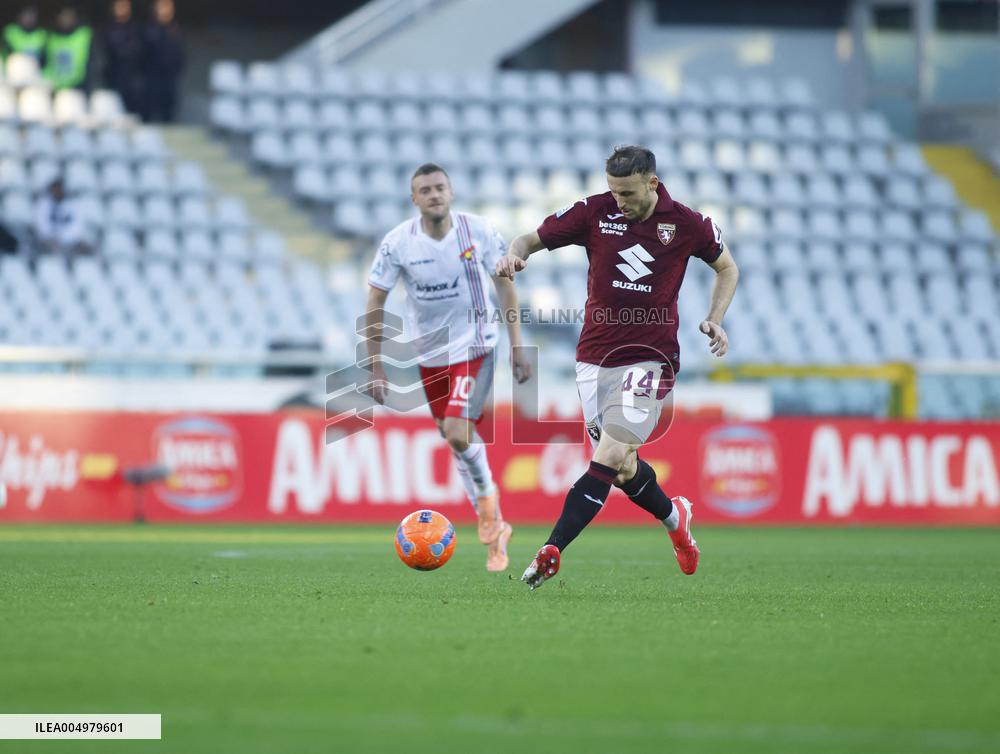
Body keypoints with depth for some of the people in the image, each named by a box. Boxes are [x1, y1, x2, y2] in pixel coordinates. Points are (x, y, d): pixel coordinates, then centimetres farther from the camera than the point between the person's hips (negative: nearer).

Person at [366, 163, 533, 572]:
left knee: (457, 434, -21)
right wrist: (376, 366, -9)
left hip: (474, 347, -2)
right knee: (457, 438, 11)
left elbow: (505, 285, -1)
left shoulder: (478, 231, -13)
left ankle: (485, 493, 8)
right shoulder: (398, 242, -13)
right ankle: (493, 527, 27)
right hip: (429, 353, 3)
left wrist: (517, 346, -3)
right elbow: (375, 302, -6)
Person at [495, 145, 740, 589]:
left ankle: (550, 553, -21)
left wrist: (715, 319, 0)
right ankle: (674, 517, 40)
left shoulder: (686, 223, -3)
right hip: (595, 357, 3)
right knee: (623, 469, 10)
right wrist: (515, 253, -20)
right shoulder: (595, 212, -1)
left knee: (610, 457, -18)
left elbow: (727, 268, 15)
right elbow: (535, 239, 4)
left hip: (649, 357, -3)